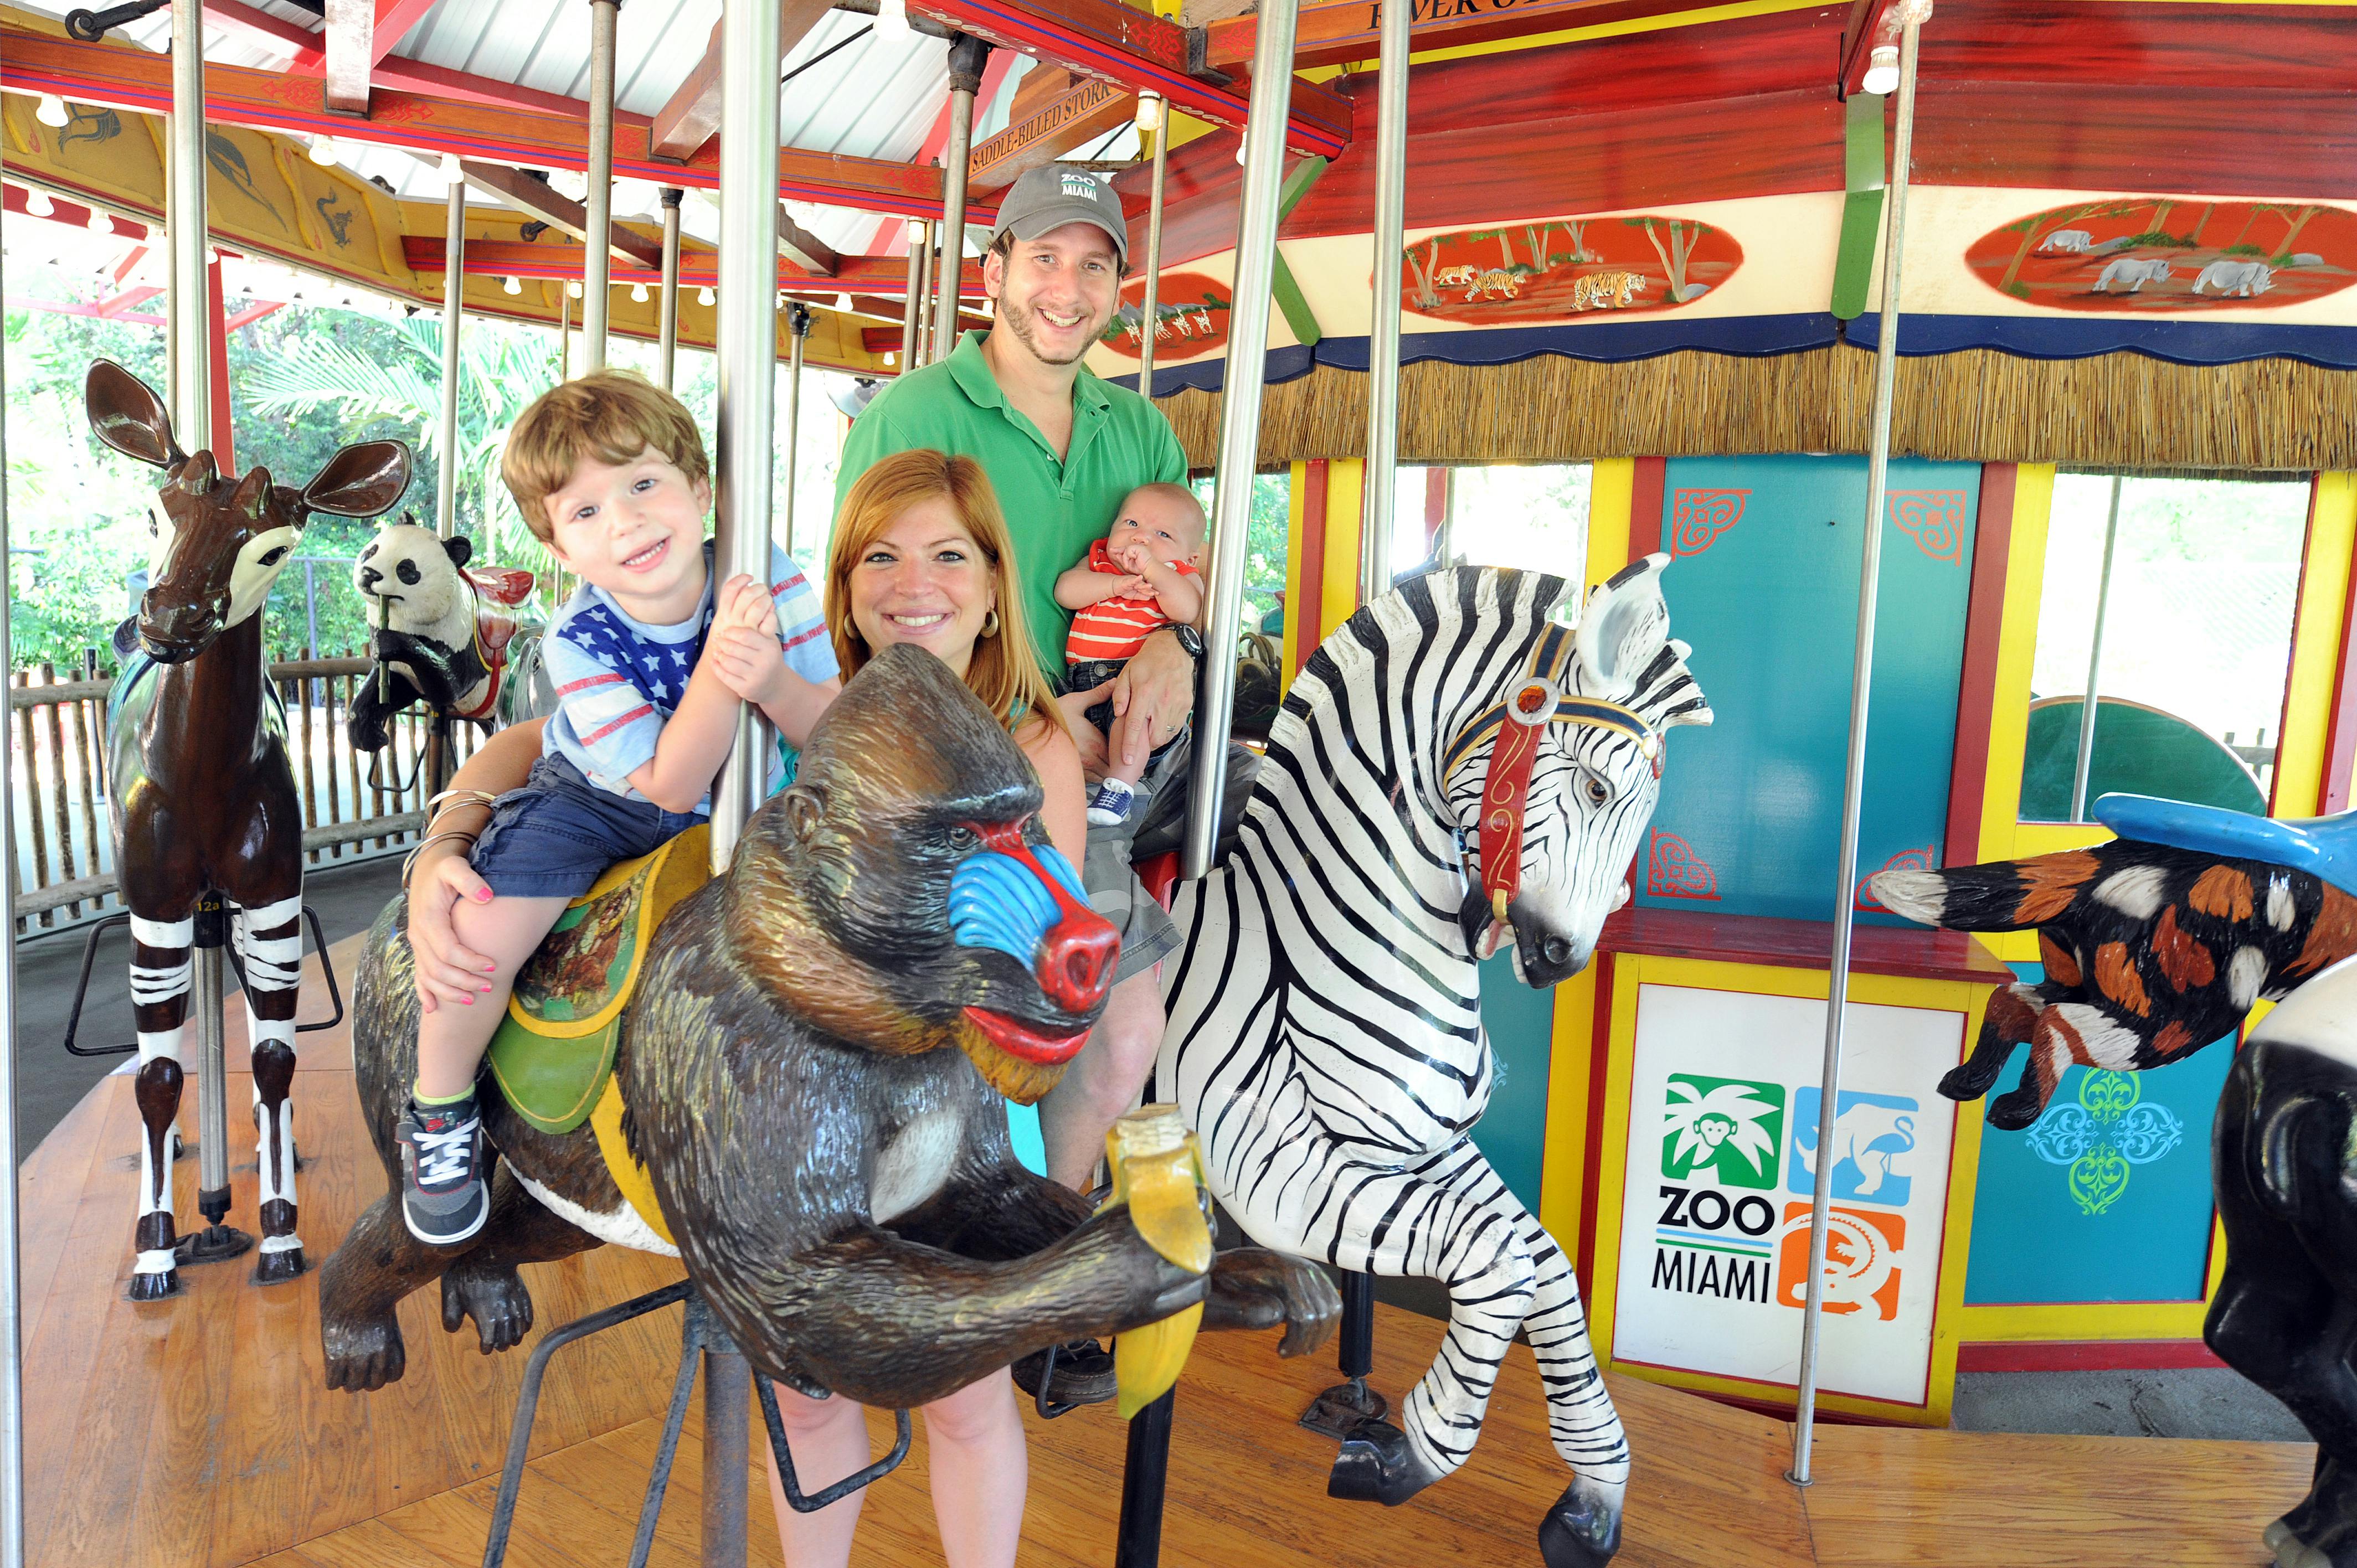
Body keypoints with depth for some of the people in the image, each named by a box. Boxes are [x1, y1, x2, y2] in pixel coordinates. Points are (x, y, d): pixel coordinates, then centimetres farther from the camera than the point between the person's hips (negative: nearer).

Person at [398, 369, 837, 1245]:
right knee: (475, 941, -20)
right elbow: (669, 784, -32)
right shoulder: (578, 642, -26)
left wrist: (774, 682, -43)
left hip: (740, 796, 3)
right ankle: (440, 1117, 11)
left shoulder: (771, 582, -22)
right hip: (596, 805, -2)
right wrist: (719, 667, -47)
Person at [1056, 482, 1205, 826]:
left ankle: (1120, 786, -26)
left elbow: (1190, 611, -15)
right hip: (1080, 682, 5)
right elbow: (1065, 591, 0)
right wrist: (1116, 584, -10)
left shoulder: (1181, 576, 8)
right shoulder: (1097, 563, 19)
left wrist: (1151, 567, -18)